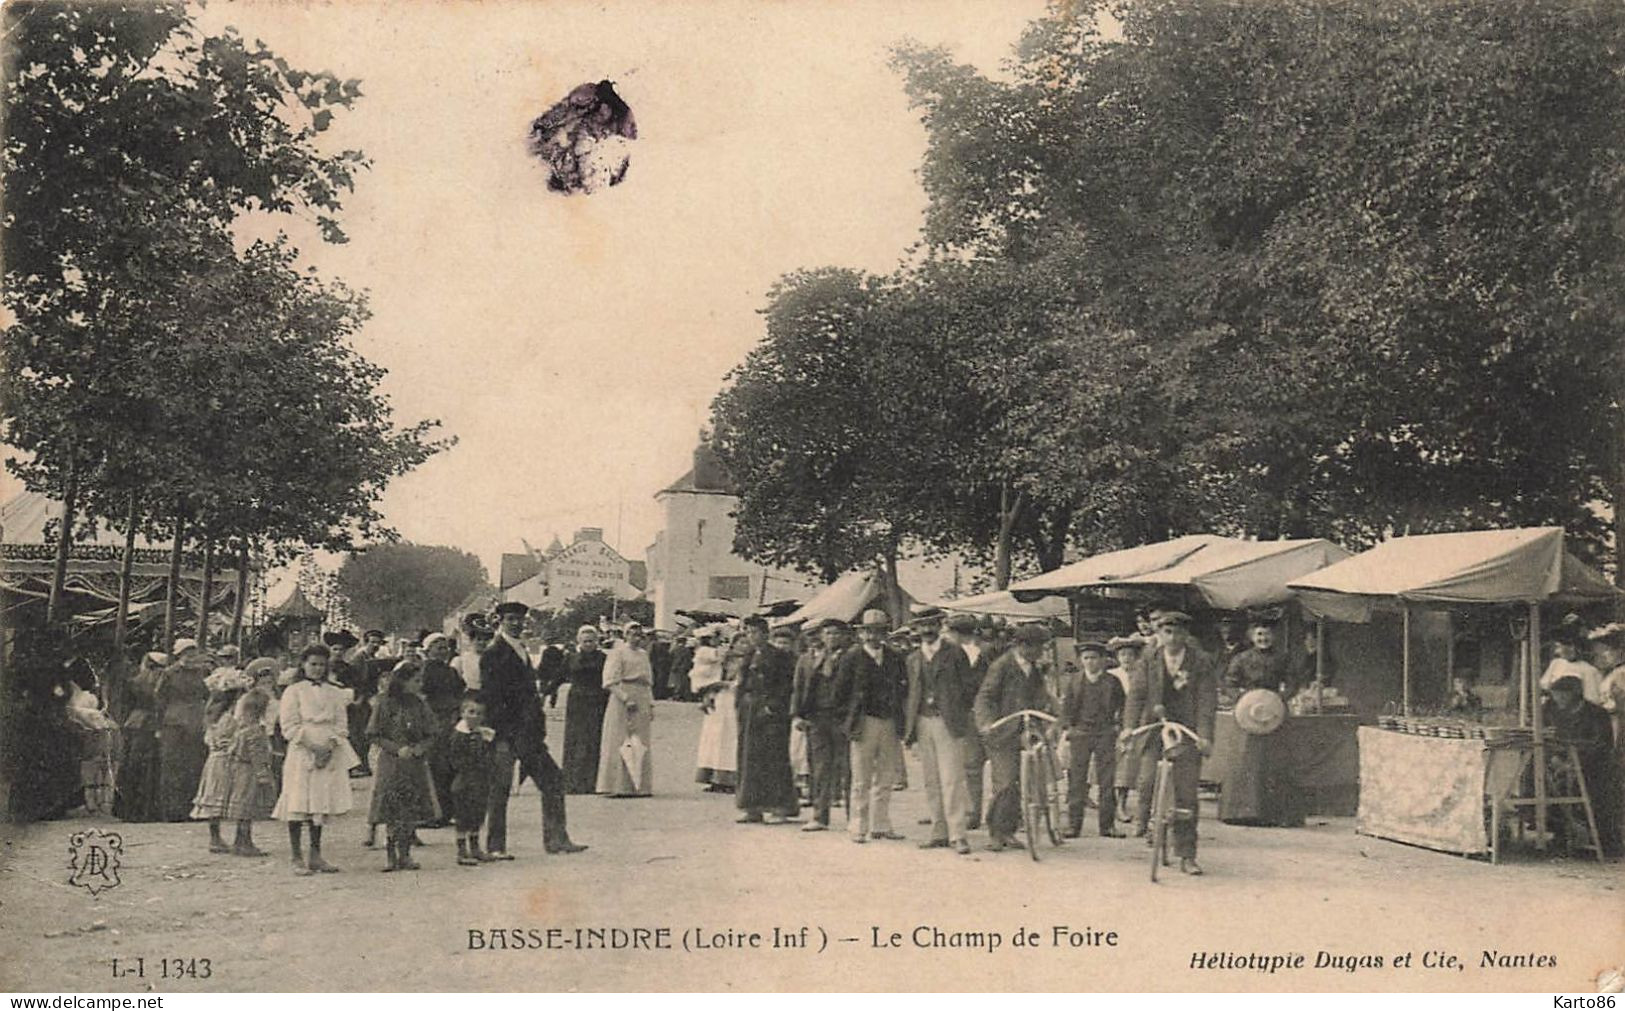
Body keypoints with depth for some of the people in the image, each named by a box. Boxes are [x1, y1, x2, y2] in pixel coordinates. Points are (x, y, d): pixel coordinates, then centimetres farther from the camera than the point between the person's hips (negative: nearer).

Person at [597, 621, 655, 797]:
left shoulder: (643, 654, 19)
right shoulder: (618, 652, -1)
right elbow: (611, 682, -9)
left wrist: (651, 704, 14)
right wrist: (626, 699, -17)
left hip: (642, 700, 7)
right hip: (622, 703, -7)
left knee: (641, 746, 5)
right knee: (621, 743, -7)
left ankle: (640, 786, 7)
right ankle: (619, 787, -5)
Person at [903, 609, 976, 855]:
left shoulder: (954, 652, 0)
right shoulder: (912, 659, 14)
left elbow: (970, 686, 1)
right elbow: (910, 694, 16)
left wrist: (957, 713, 0)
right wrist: (908, 727, 9)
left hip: (948, 724, -5)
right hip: (922, 724, 5)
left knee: (952, 781, -9)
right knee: (932, 783, 7)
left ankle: (959, 834, -7)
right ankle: (939, 833, 13)